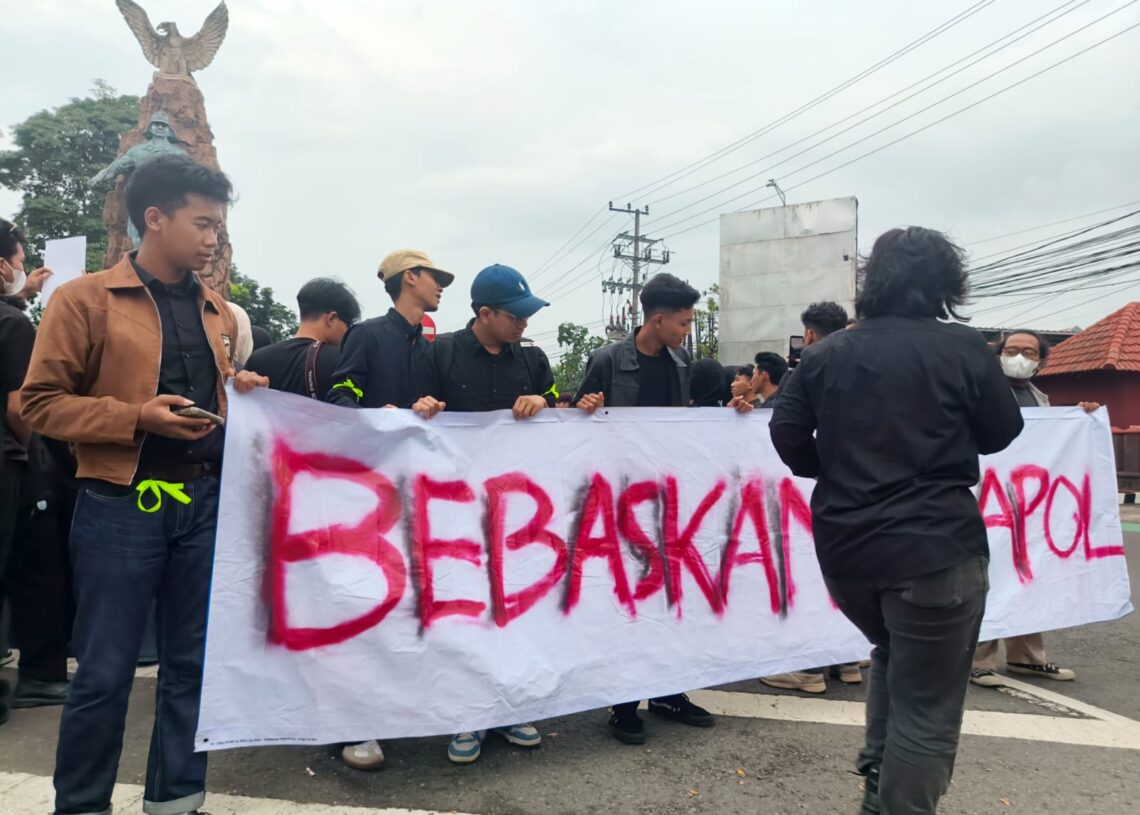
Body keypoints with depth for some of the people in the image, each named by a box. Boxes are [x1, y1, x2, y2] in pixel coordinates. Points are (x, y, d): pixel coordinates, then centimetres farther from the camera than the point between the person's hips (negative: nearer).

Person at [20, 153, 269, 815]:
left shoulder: (218, 312, 13)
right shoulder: (85, 299, -3)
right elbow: (41, 403, -5)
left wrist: (239, 392, 1)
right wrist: (138, 417, -17)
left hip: (207, 502, 5)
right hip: (121, 506, -5)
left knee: (193, 665, 13)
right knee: (105, 672, 4)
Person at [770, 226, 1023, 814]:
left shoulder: (826, 354, 3)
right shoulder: (962, 347, -7)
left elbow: (786, 435, 3)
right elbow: (1002, 433, 4)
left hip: (843, 546, 5)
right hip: (935, 546, -5)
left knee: (892, 656, 29)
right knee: (926, 707, 7)